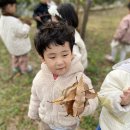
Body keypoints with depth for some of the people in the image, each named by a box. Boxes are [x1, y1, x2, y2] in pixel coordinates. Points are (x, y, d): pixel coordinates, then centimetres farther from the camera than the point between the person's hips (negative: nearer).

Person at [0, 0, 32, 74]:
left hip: (11, 44, 7)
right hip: (20, 45, -7)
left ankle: (15, 68, 50)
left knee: (15, 56, 31)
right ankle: (24, 69, 40)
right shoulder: (14, 21, -38)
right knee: (23, 57, 19)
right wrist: (27, 25, -11)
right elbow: (23, 33, -28)